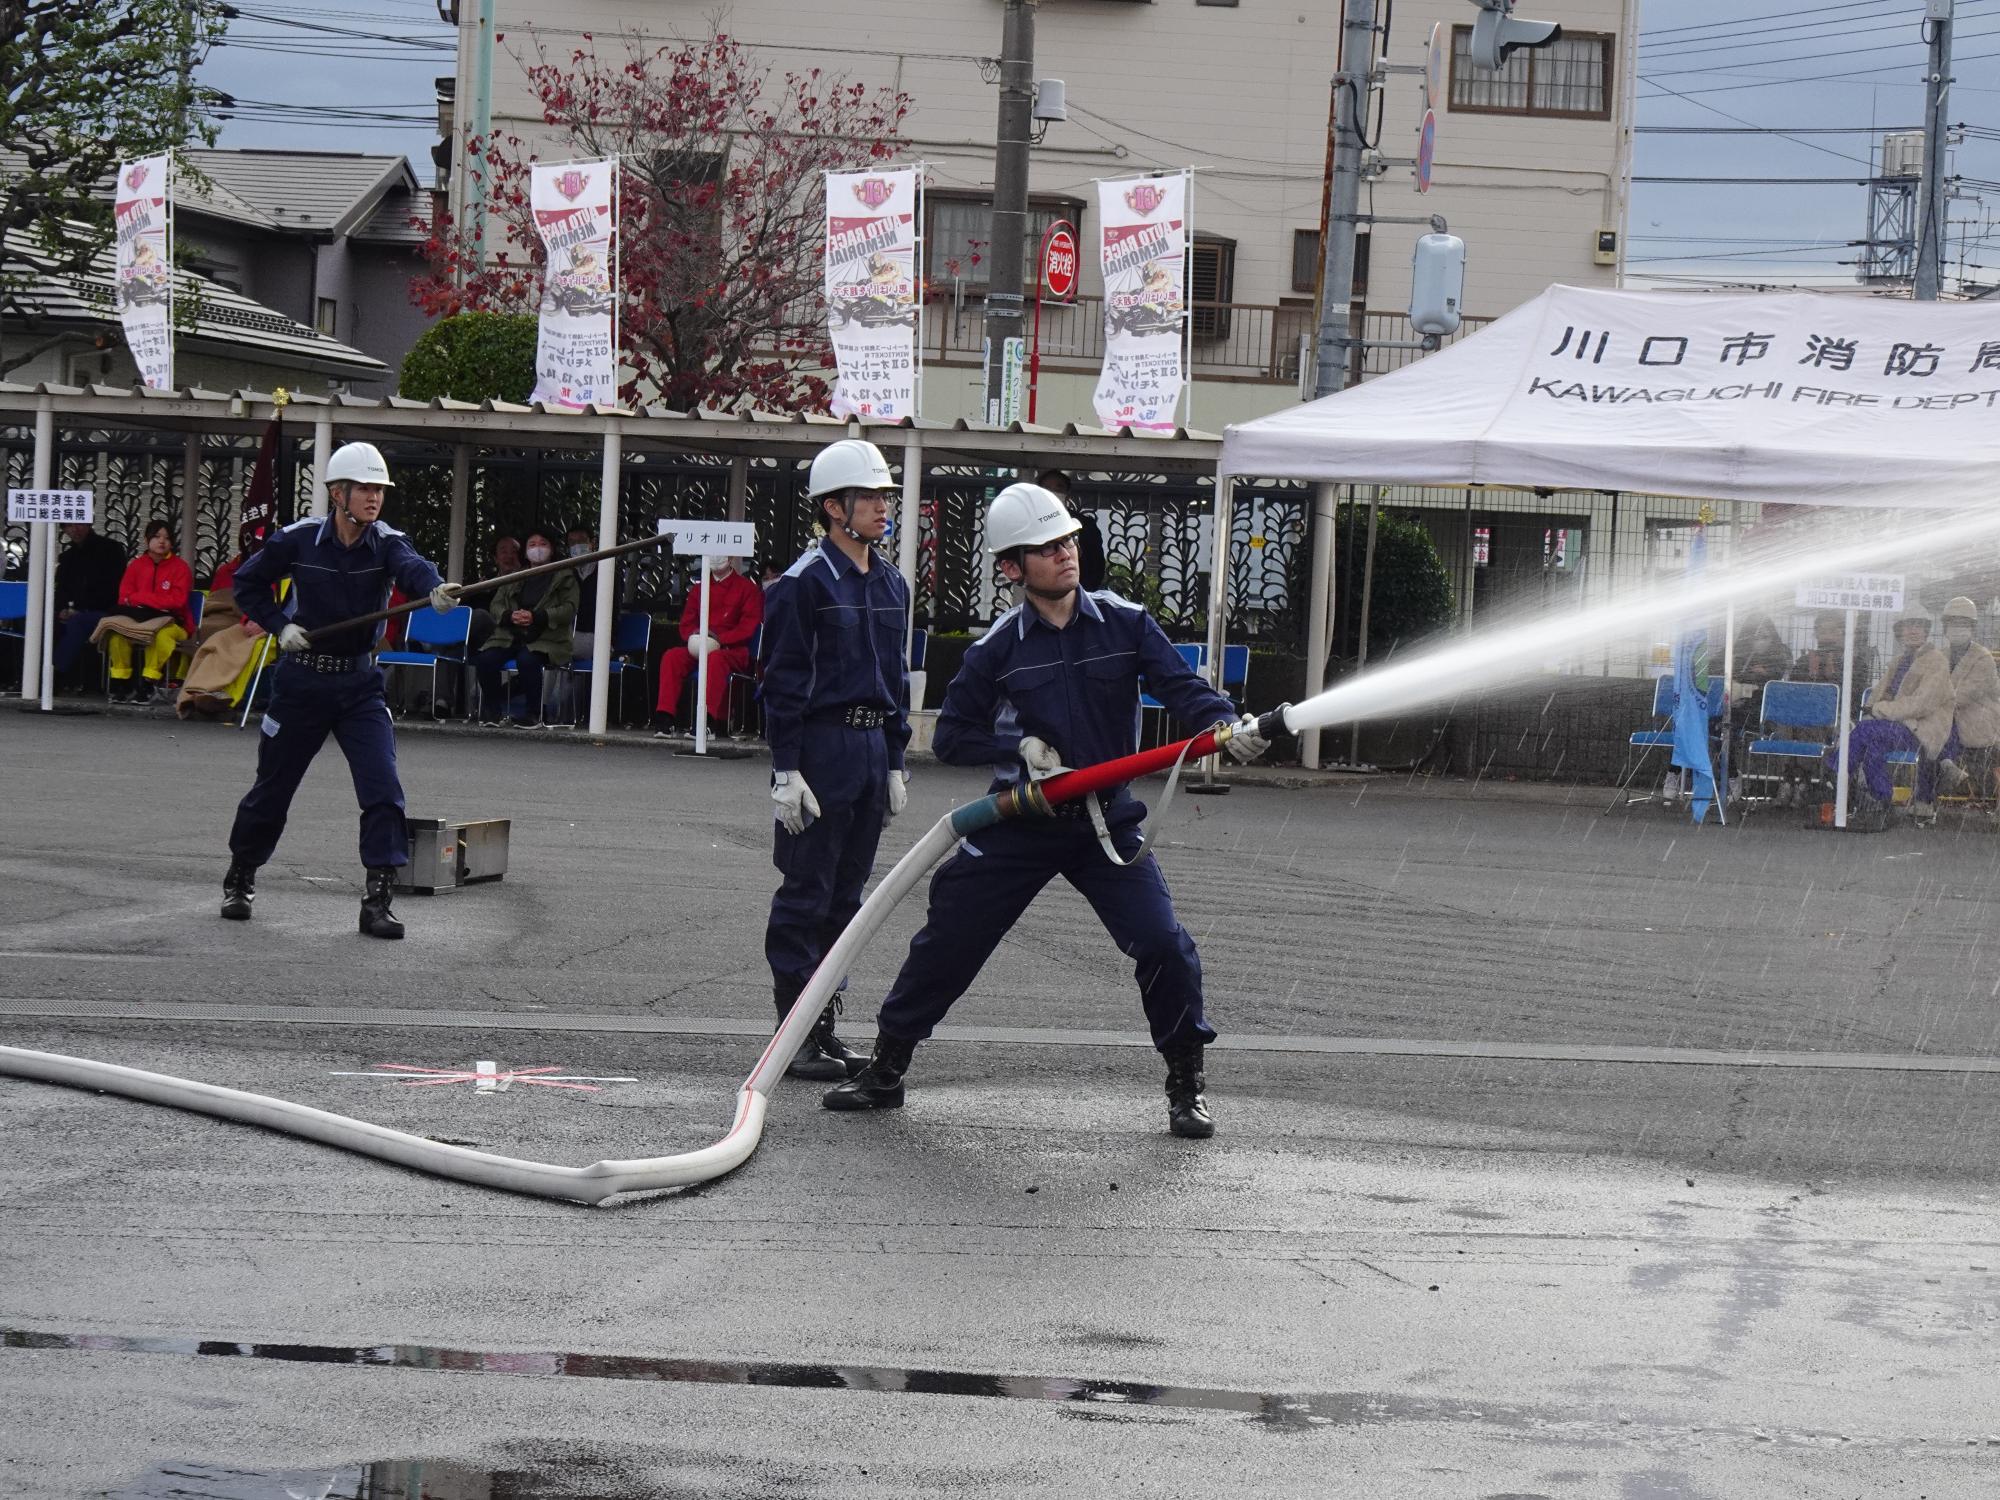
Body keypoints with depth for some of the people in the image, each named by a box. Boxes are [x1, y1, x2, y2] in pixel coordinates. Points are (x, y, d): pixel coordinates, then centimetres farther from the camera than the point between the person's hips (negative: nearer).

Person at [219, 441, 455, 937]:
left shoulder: (386, 542, -9)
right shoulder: (298, 539, -9)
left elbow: (411, 566, -33)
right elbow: (247, 583, 5)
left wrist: (435, 588, -55)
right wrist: (280, 625, -10)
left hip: (360, 683, 1)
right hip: (301, 678, 0)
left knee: (383, 789, -14)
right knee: (272, 789, 11)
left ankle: (377, 901, -9)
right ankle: (240, 879, 35)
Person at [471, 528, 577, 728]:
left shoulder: (564, 577, 11)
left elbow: (569, 609, -2)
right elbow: (495, 605, 14)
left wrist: (536, 617, -15)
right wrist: (510, 616, -10)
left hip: (546, 640, -4)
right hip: (509, 636, 4)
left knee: (527, 660, -37)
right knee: (485, 659, -25)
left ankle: (533, 714, -22)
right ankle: (495, 711, -8)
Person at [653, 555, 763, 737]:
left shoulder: (747, 588, 5)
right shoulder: (699, 589, 20)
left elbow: (748, 626, -6)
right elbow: (686, 623, 16)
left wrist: (718, 640, -18)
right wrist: (694, 637, -9)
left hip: (732, 650, -4)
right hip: (698, 647, 4)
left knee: (715, 659, -40)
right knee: (671, 657, -25)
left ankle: (708, 721, -47)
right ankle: (664, 718, -31)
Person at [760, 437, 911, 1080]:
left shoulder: (890, 585, 14)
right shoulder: (804, 583, -10)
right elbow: (783, 681, -11)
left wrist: (895, 761, 18)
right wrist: (787, 769, -15)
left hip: (872, 746, 8)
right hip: (821, 745, -8)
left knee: (845, 894, 11)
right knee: (806, 894, -4)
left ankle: (822, 1023, 19)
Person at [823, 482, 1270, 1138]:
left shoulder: (1123, 623, -3)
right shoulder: (997, 648, -4)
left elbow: (1181, 686, -11)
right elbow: (952, 737, 2)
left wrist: (1228, 724, -31)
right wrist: (1020, 748, -13)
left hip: (1108, 823, 0)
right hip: (1018, 824, 0)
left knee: (1164, 946, -12)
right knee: (946, 942, 2)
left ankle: (1186, 1083, 6)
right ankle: (885, 1069, 19)